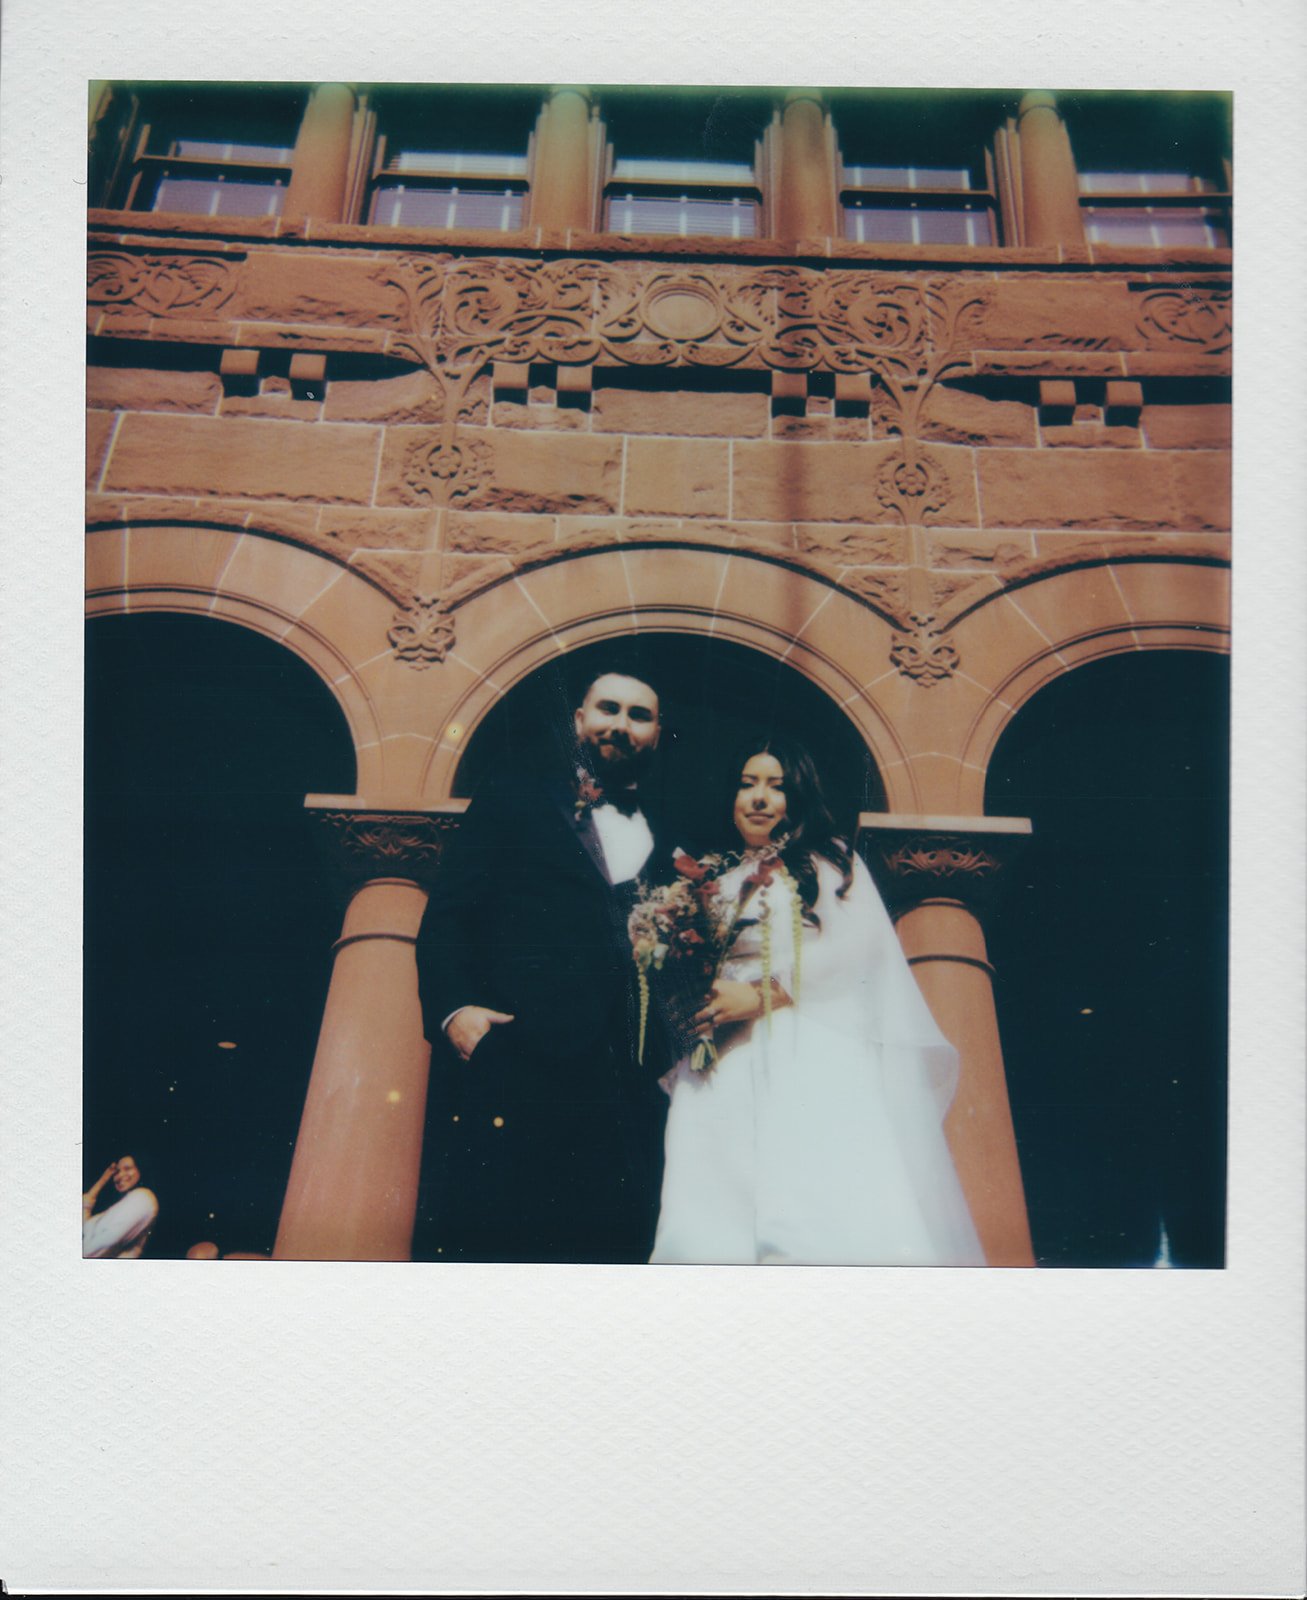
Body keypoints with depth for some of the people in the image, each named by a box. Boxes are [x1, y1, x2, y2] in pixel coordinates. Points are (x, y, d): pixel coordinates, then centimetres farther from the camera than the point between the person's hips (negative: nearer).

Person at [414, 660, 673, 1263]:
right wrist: (452, 1010, -11)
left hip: (627, 1081, 3)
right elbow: (446, 914, 5)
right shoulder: (517, 801, 12)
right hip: (514, 1063, -3)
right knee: (488, 1235, -4)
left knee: (612, 1239, 3)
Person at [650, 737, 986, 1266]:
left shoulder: (830, 861, 15)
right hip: (726, 1067, 2)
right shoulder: (717, 882, 24)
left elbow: (858, 942, -2)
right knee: (710, 1230, -14)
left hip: (816, 1056, -2)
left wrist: (763, 995, -12)